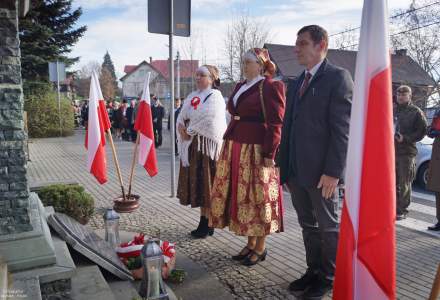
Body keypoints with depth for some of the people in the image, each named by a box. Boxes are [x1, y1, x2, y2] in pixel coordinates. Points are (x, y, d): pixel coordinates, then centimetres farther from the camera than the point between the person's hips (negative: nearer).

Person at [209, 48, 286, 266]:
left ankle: (260, 248, 15)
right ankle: (250, 244, 23)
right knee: (241, 196, 10)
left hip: (256, 150, -7)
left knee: (257, 197, 0)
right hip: (235, 149, 8)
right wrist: (229, 148, 15)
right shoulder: (240, 87, 17)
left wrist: (269, 154, -17)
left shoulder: (270, 87, -6)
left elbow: (275, 124, -11)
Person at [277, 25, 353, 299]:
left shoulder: (338, 77, -7)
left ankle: (329, 278, 26)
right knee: (308, 225, 16)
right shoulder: (295, 84, 16)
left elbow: (342, 128, -14)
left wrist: (332, 171, -19)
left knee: (329, 226, 10)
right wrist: (283, 167, 12)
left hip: (321, 172, -7)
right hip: (296, 171, 7)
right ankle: (314, 271, 32)